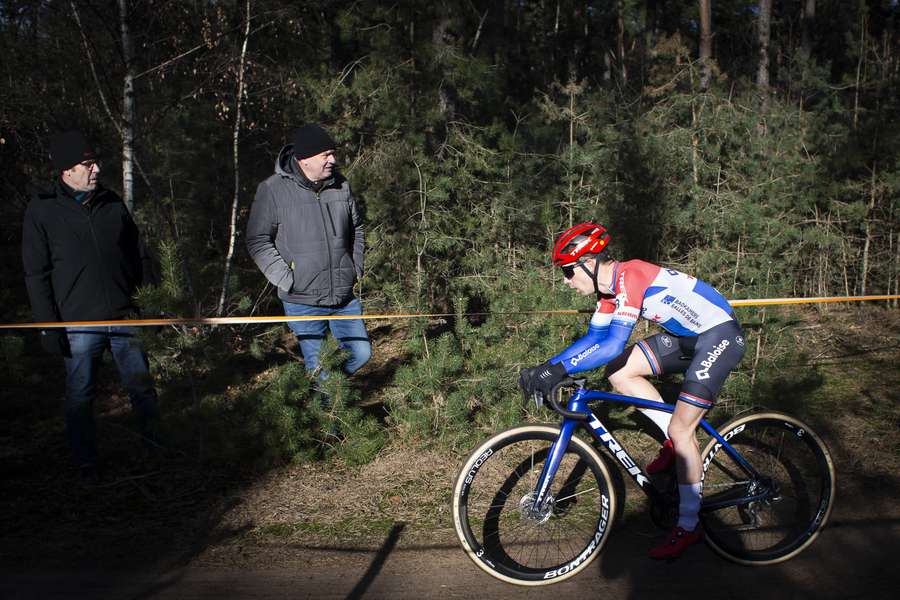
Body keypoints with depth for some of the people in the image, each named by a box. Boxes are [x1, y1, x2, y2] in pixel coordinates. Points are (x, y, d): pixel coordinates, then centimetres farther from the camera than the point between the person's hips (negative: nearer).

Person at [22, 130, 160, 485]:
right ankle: (87, 465, 21)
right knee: (80, 398, 6)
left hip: (124, 316, 3)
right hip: (78, 323, -3)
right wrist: (49, 326, -9)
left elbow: (139, 256, 13)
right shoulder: (42, 210, -4)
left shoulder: (111, 203, 7)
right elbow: (36, 275, -4)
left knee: (142, 386, 10)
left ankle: (156, 444, 27)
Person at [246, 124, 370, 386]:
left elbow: (357, 230, 18)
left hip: (345, 296, 4)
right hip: (303, 301, -4)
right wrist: (287, 281, -13)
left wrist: (356, 268, 11)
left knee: (361, 353, 9)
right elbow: (258, 241, -8)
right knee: (318, 368, 2)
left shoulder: (339, 185, 3)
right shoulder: (273, 190, -11)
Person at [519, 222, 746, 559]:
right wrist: (547, 368, -4)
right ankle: (675, 441, 12)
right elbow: (594, 339, 7)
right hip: (687, 336, 9)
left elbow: (613, 345, -36)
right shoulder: (610, 288, 2)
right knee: (618, 373, 0)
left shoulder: (630, 278, -26)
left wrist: (558, 370, -38)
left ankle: (688, 528, 2)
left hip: (720, 335, -9)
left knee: (681, 430, -11)